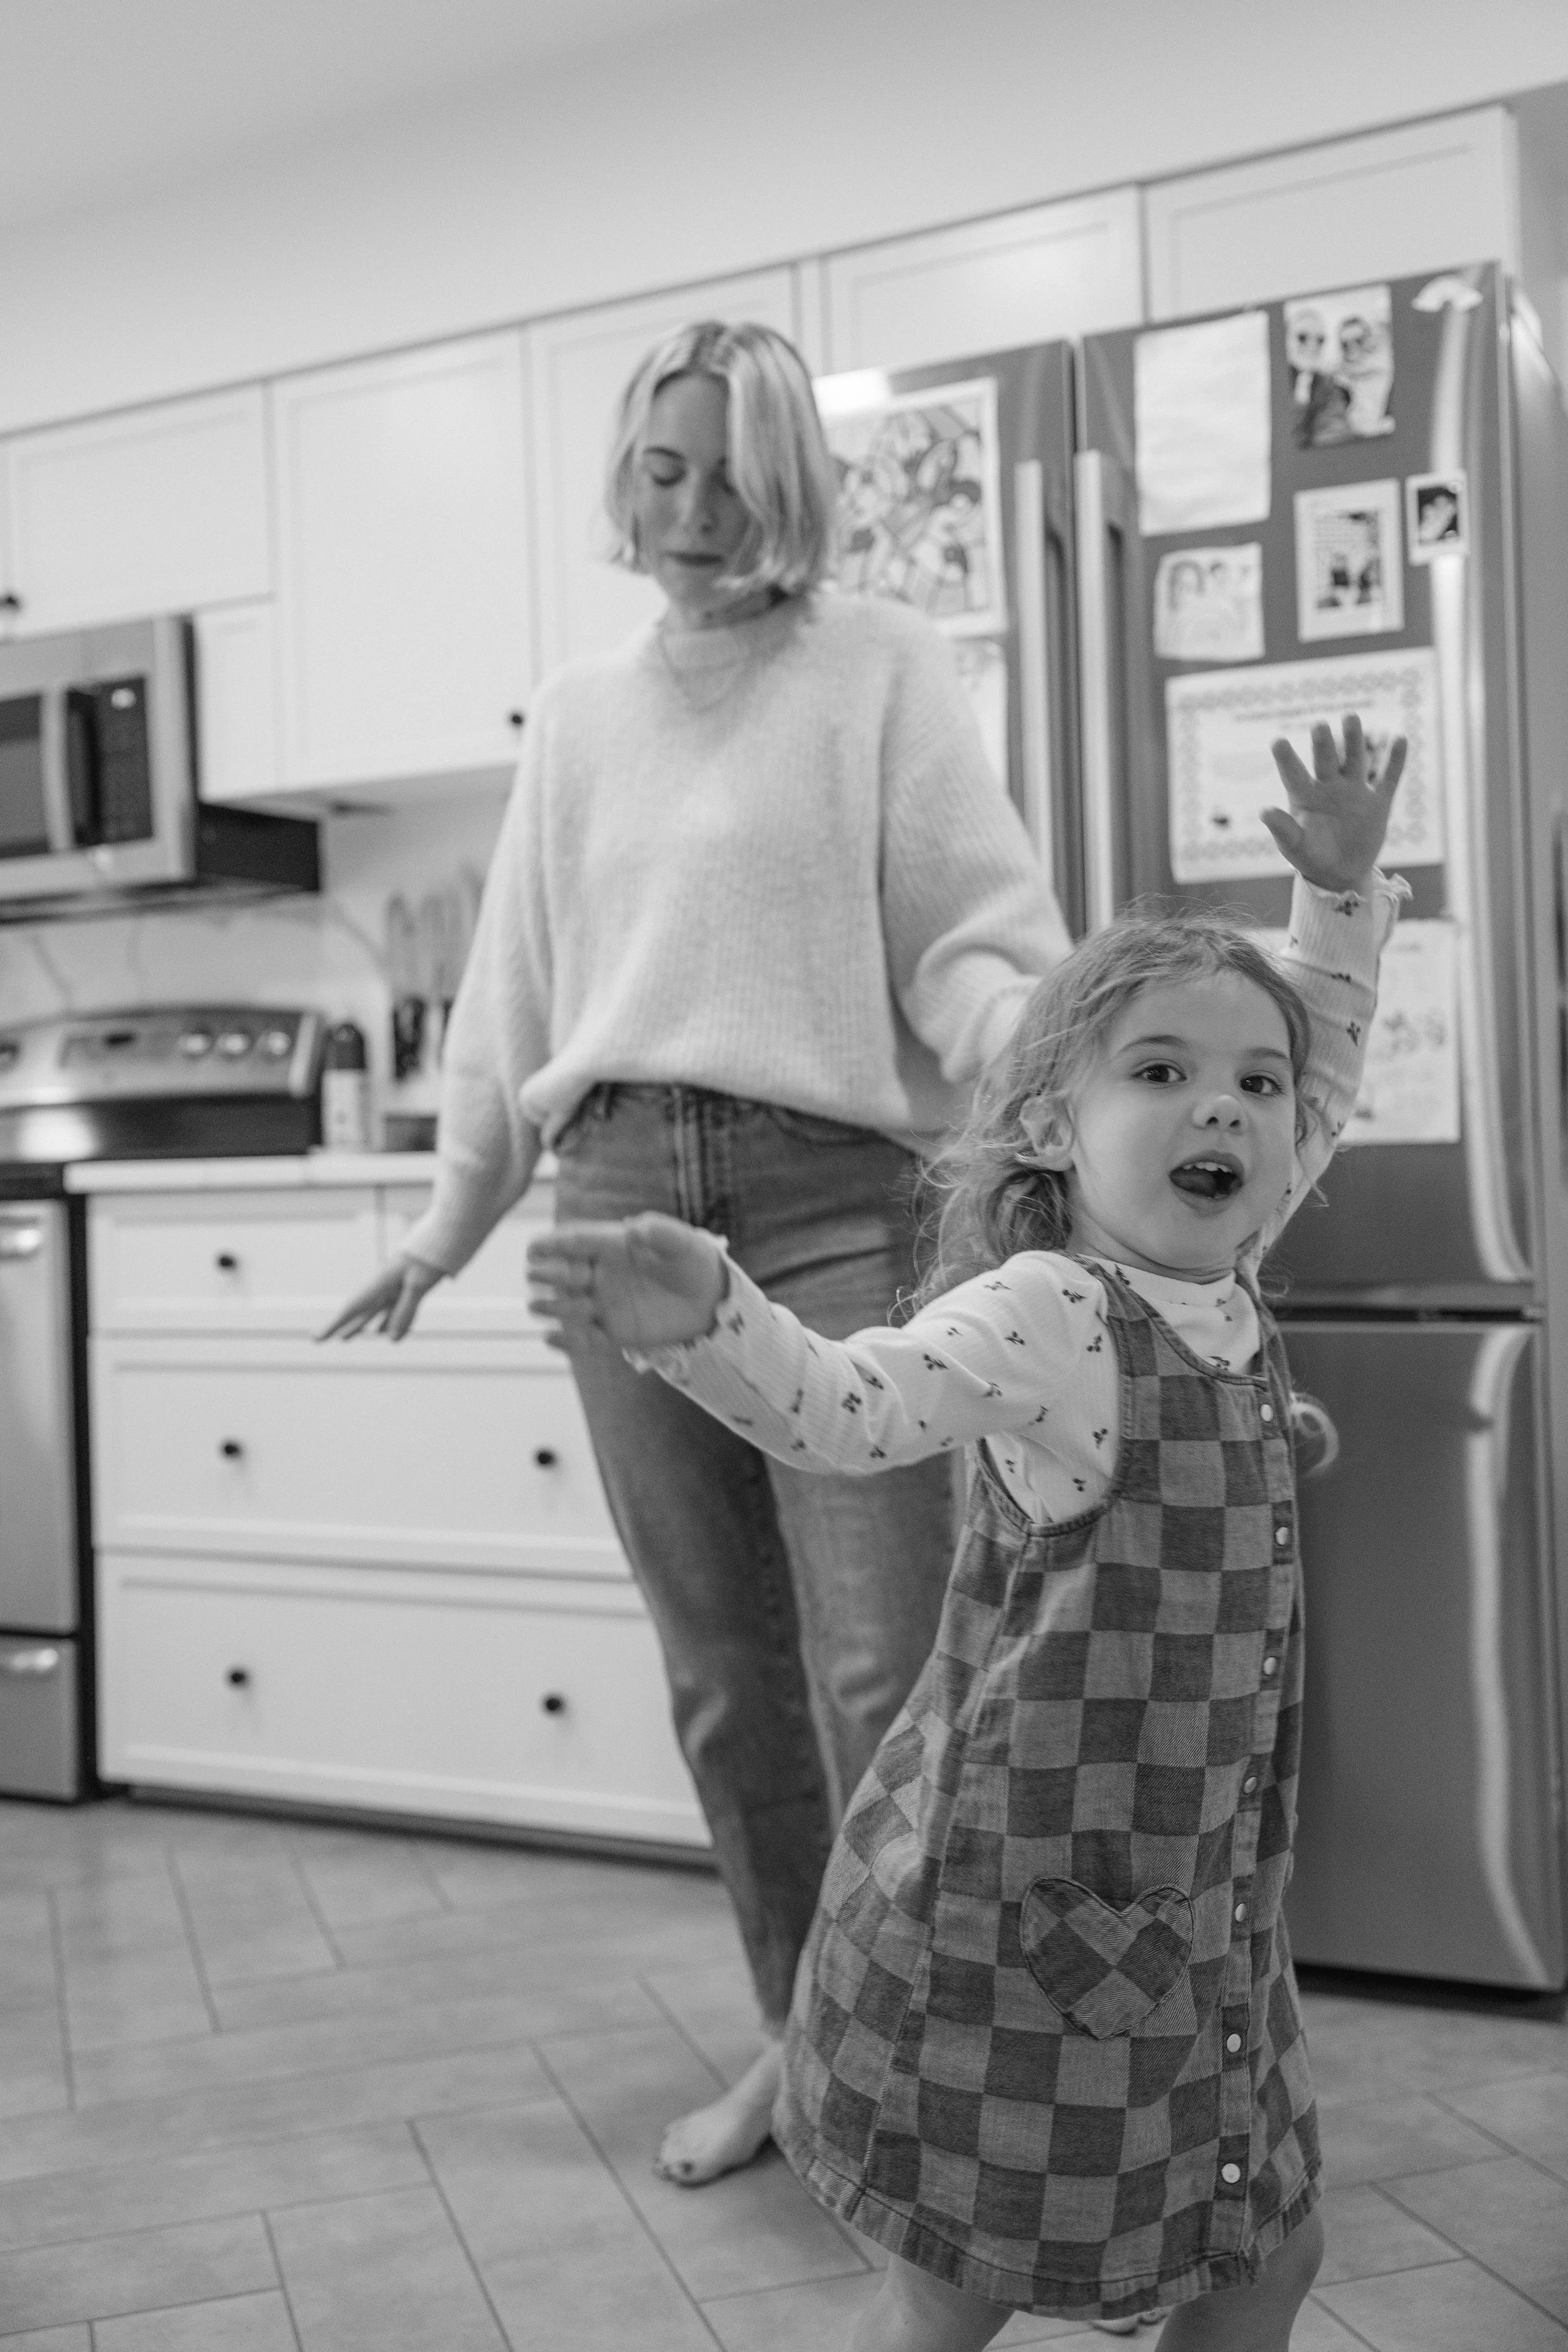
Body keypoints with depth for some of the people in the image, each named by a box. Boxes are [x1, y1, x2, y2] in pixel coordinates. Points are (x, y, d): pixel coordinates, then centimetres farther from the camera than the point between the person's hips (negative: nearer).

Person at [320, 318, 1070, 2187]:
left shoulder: (880, 666, 3)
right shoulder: (578, 713, 17)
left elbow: (972, 933, -3)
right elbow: (517, 986, 20)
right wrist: (450, 1223, 22)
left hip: (828, 1190, -4)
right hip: (617, 1194, 5)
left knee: (879, 1669, -8)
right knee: (719, 1670, 10)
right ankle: (799, 2035, 25)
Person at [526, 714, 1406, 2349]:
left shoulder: (1224, 1279, 3)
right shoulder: (1042, 1315, -20)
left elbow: (1328, 1076, 18)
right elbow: (842, 1406, -36)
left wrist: (1341, 891, 10)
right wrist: (706, 1321, -55)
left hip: (1193, 1887, 8)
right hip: (1018, 1884, -7)